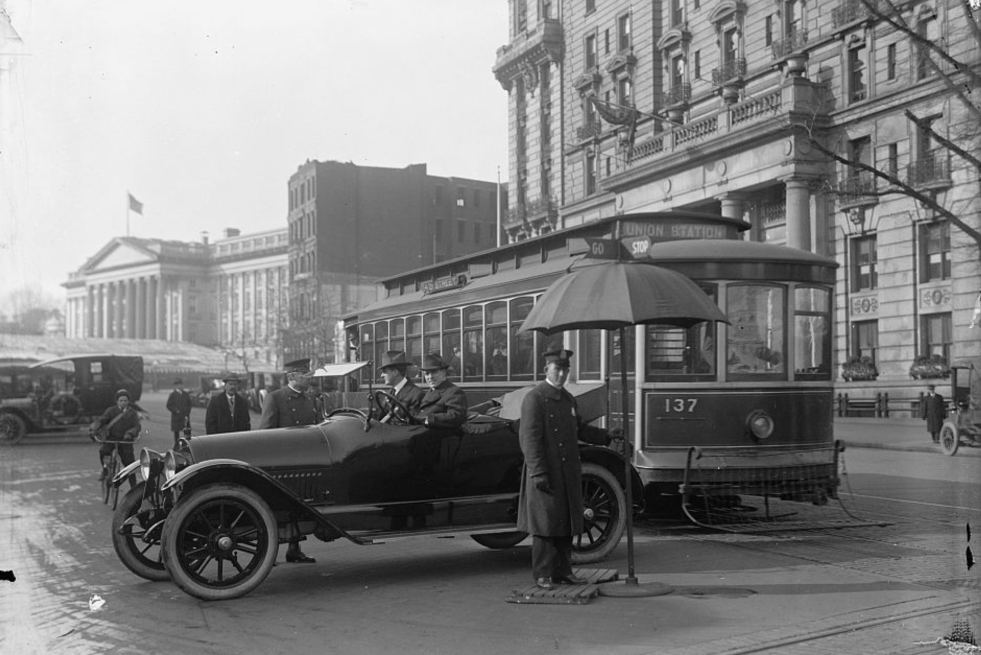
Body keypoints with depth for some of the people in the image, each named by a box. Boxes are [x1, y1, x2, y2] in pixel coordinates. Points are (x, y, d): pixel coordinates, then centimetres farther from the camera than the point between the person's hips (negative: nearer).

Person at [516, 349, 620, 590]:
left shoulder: (568, 399, 15)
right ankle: (542, 574, 8)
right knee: (545, 524, -1)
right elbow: (530, 439, -16)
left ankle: (562, 571, 21)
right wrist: (538, 473, -20)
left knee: (566, 523, 12)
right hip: (545, 475, -8)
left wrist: (605, 435, 13)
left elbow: (579, 428, 25)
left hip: (568, 475, 8)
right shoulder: (534, 398, -11)